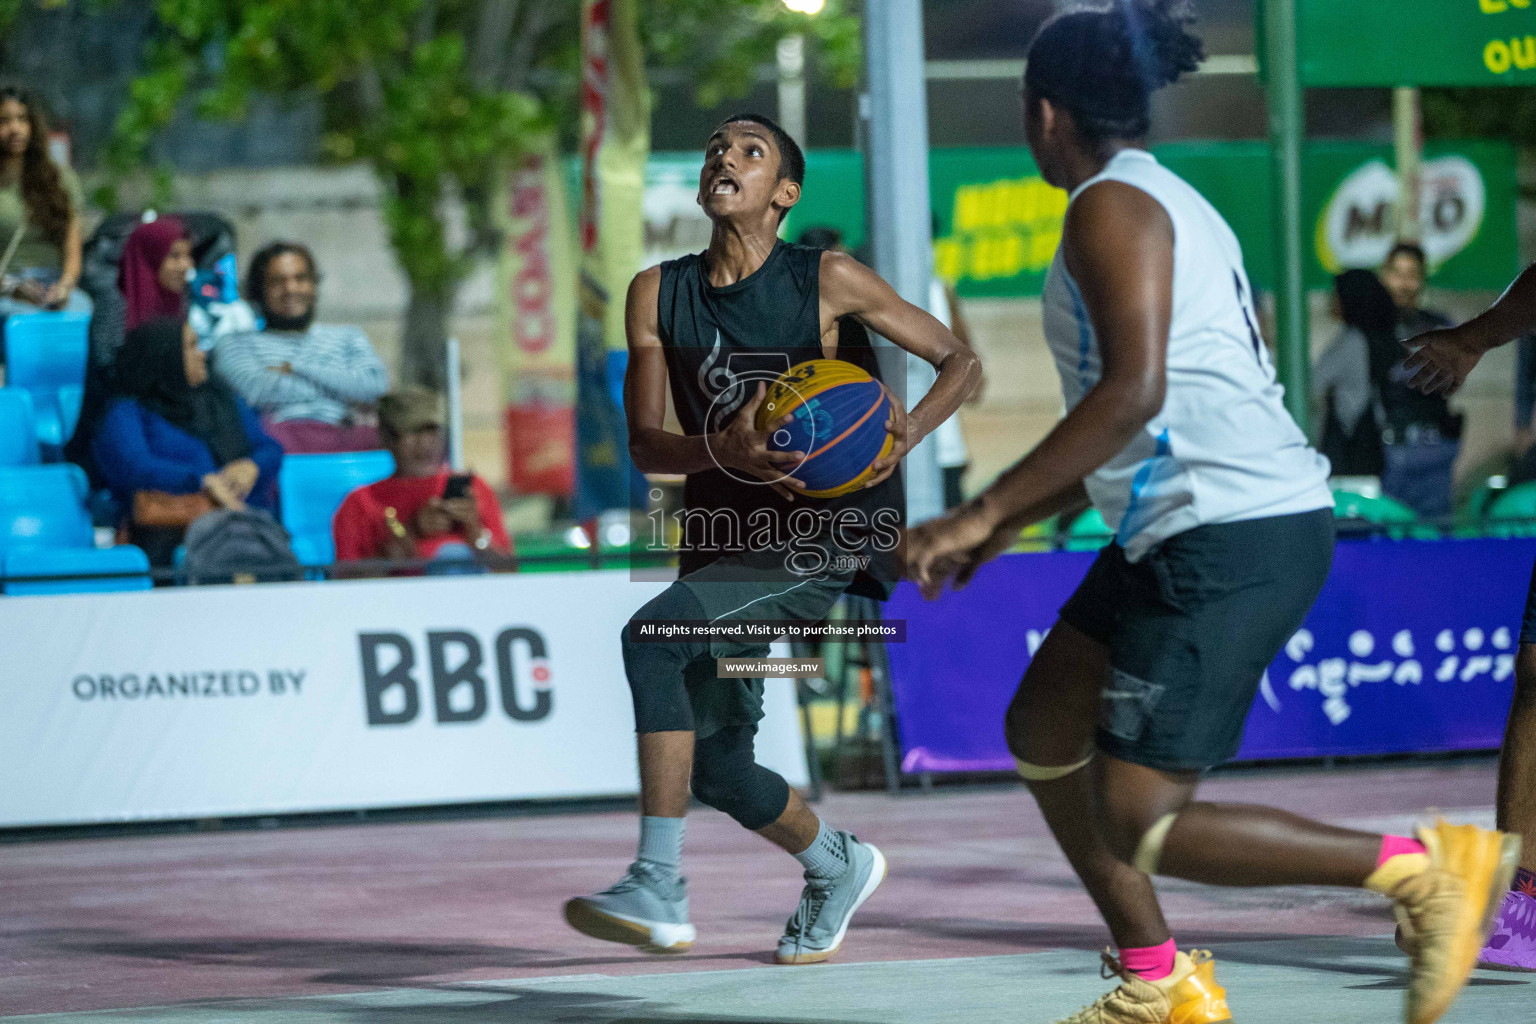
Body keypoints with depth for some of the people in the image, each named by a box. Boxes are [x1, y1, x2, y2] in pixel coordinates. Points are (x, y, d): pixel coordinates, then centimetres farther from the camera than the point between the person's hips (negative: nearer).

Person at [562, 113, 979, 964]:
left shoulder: (829, 282, -6)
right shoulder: (658, 294, 5)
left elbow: (959, 360, 2)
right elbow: (644, 444, -2)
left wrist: (907, 435, -18)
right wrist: (722, 451, -23)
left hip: (830, 538, -6)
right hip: (726, 537, 6)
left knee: (653, 635, -28)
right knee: (713, 761, 6)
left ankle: (658, 888, -29)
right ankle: (836, 866, 37)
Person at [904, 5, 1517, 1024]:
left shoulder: (1113, 207, -9)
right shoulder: (1170, 203, 22)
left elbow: (1133, 393, -23)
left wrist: (982, 513, -19)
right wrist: (1012, 522, 31)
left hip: (1234, 537, -10)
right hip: (1193, 528, 10)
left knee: (1137, 827, -11)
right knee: (1043, 728, 18)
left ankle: (1429, 865, -10)